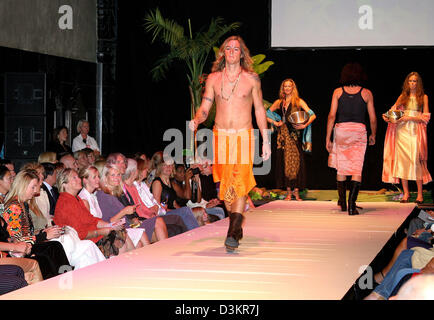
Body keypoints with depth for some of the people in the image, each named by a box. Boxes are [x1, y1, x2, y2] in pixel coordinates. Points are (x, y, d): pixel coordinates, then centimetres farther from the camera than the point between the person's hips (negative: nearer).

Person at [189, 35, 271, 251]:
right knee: (225, 185, 6)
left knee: (240, 183, -16)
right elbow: (205, 108, 9)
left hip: (243, 136, -3)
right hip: (220, 136, 3)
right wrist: (196, 121, -14)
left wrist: (265, 140, 6)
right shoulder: (213, 78, 8)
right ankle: (237, 226, 23)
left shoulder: (251, 79, 4)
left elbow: (259, 110, 9)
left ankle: (232, 234, -21)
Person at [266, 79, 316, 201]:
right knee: (285, 161, -1)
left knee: (296, 161, -6)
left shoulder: (299, 102, 3)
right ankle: (288, 192, 3)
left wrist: (305, 125, -16)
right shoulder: (279, 102, 12)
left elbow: (312, 115, -3)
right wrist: (275, 123, 2)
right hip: (283, 134, 2)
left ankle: (296, 191, -2)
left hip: (295, 134, -2)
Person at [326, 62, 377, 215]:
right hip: (359, 130, -1)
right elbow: (373, 118, 6)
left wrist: (328, 138, -1)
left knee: (341, 169, 16)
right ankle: (351, 205, -10)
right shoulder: (366, 93, 4)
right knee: (357, 170, 0)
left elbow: (331, 116, -3)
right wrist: (373, 135, 22)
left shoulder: (338, 92, 4)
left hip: (341, 130, 1)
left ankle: (342, 202, 27)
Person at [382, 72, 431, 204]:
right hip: (401, 131, 3)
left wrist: (409, 118, -12)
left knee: (416, 160, -10)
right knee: (401, 160, -3)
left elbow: (426, 117, 0)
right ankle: (406, 193, 3)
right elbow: (394, 110, 8)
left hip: (416, 132, -3)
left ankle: (420, 193, -5)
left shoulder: (423, 97, 7)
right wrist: (387, 116, -13)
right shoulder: (403, 96, 15)